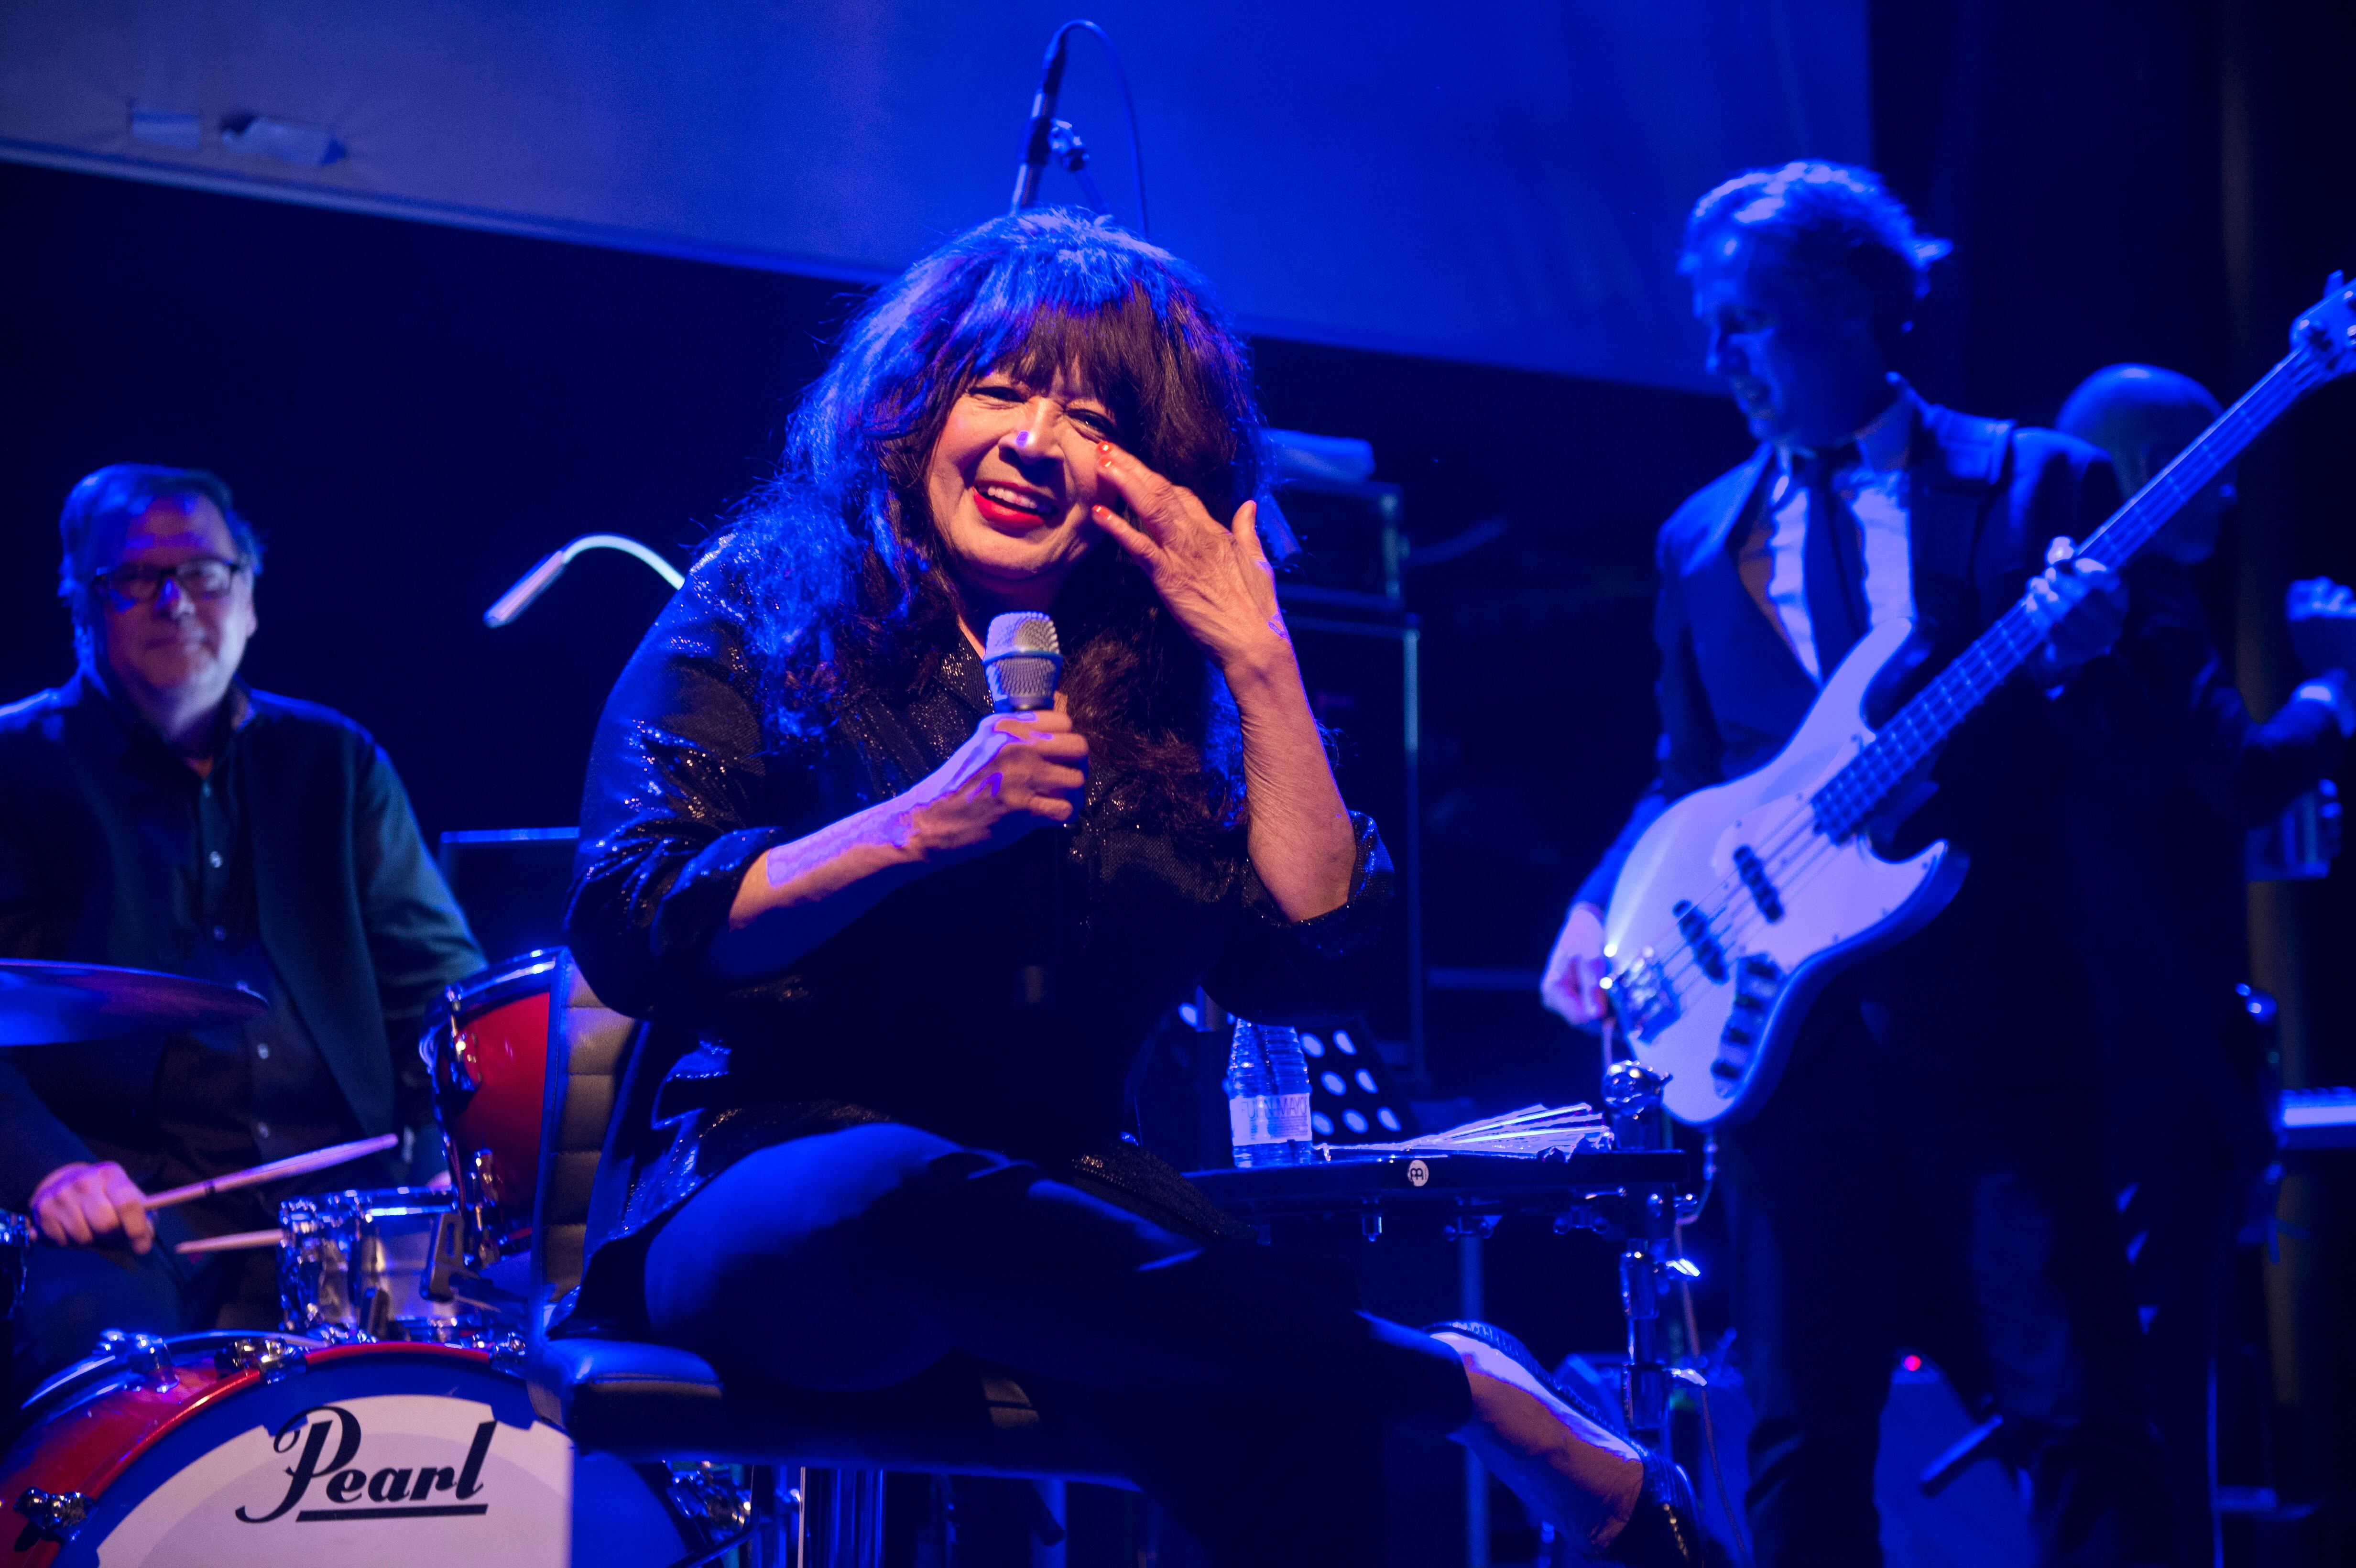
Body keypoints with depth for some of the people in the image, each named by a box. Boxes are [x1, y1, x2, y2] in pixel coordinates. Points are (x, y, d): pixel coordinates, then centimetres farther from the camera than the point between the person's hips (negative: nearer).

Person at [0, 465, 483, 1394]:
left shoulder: (336, 764, 20)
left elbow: (440, 981, 17)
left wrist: (454, 1162, -4)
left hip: (340, 1190, 3)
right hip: (125, 1196, -3)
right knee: (92, 1319, -35)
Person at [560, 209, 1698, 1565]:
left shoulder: (1155, 696, 14)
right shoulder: (757, 614, 6)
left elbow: (1310, 967, 3)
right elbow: (626, 928, -8)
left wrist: (1264, 666, 1)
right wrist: (922, 828, -19)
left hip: (1045, 1208, 3)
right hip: (754, 1189, -2)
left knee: (1282, 1398, -32)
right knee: (905, 1196, -39)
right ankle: (1460, 1383, -24)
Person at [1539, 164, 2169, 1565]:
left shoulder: (2040, 486, 4)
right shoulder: (1702, 540, 16)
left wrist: (2085, 660, -20)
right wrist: (1603, 909, 0)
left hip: (1994, 1024, -3)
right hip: (1788, 1029, 3)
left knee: (2078, 1417, -6)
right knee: (1804, 1436, 3)